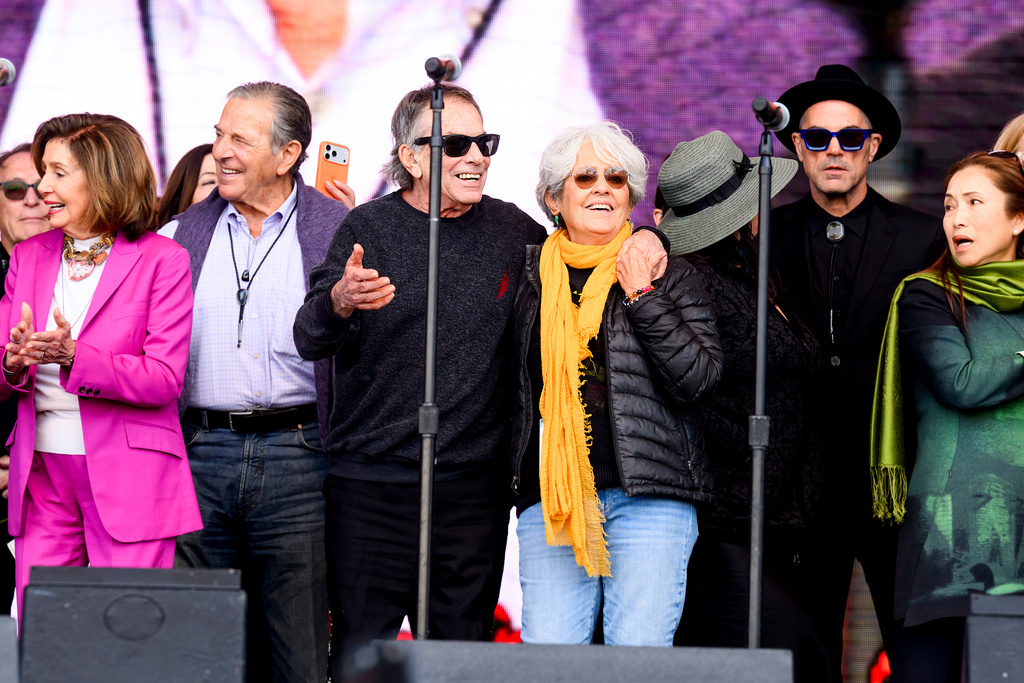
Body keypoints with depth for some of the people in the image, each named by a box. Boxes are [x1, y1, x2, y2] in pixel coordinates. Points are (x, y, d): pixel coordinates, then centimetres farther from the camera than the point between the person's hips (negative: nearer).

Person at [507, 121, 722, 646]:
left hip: (649, 497, -2)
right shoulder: (530, 275, 14)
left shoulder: (668, 275, 7)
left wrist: (644, 299, -8)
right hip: (550, 500, 2)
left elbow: (699, 379, -3)